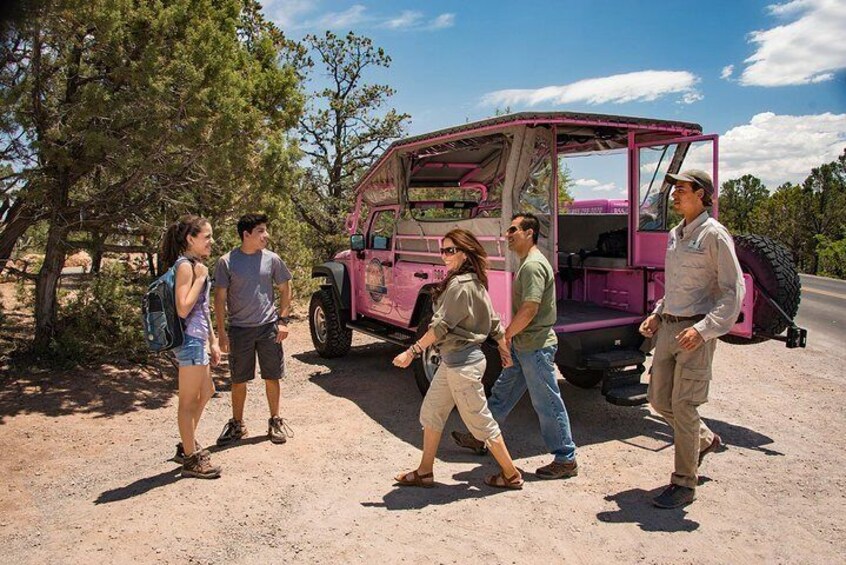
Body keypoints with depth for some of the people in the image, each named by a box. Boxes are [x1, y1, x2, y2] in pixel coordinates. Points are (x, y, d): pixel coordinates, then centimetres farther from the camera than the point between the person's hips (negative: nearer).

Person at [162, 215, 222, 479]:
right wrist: (200, 278, -18)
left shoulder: (196, 264, 14)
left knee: (205, 392, 21)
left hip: (197, 340, 10)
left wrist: (213, 341, 19)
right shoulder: (185, 266, -15)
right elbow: (183, 309, -23)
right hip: (190, 340, -10)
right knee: (189, 401, 1)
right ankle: (191, 460, 13)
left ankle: (187, 447, 34)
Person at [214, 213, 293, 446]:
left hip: (268, 327, 1)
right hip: (239, 329, -1)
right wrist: (221, 332, -7)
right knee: (238, 381, 10)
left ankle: (275, 421, 24)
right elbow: (220, 298, -3)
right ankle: (237, 424, 26)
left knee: (272, 377, 8)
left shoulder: (272, 259, -1)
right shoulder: (227, 262, -6)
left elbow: (284, 289, 8)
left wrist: (283, 320, 0)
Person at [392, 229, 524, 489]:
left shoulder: (460, 284, -20)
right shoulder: (475, 282, 10)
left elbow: (441, 326, -22)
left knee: (480, 420, 3)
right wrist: (504, 349, 23)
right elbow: (493, 321, 15)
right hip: (452, 360, 10)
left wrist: (412, 351, -17)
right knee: (430, 413, 16)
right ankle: (424, 473, 27)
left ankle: (511, 475, 18)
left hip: (462, 362, -10)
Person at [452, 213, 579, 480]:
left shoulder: (533, 265, -20)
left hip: (536, 347, -10)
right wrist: (512, 334, 13)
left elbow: (529, 309, -25)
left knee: (547, 402, 0)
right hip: (523, 345, 10)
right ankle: (479, 438, 32)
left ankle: (566, 460, 12)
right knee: (503, 391, 19)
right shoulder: (527, 263, 13)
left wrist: (507, 334, -13)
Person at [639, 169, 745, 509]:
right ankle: (705, 440, 39)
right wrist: (657, 314, 12)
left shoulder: (714, 235, -10)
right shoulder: (675, 234, 14)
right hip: (668, 328, 8)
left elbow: (734, 291, -13)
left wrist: (703, 329, -22)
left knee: (683, 407, -3)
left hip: (696, 332, -8)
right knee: (659, 399, 13)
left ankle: (684, 484, 11)